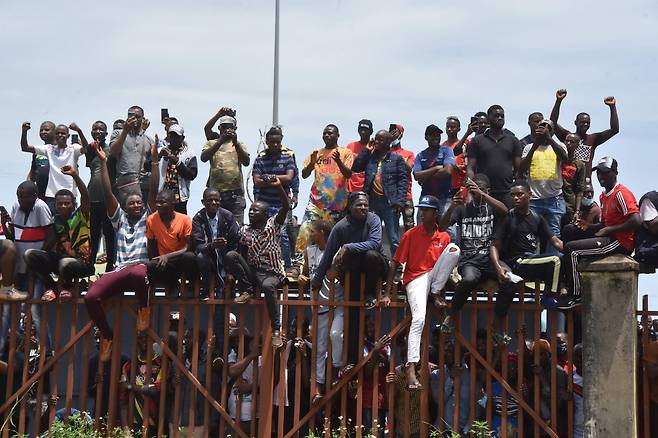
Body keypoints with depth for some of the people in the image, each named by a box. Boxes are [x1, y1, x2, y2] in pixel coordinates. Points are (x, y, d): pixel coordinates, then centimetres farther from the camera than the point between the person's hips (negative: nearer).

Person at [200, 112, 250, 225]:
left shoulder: (240, 145, 11)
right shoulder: (211, 143, 11)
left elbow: (246, 162, -6)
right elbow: (203, 158, -9)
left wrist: (236, 143, -20)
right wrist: (220, 141, -18)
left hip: (235, 192, 0)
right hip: (215, 191, 0)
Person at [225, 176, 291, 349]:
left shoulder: (273, 224, 1)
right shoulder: (244, 231, 9)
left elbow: (286, 207, -13)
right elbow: (242, 255, 10)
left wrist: (279, 187, -25)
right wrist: (236, 273, -7)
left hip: (271, 273, -3)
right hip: (251, 271, 4)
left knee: (267, 286, -39)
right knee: (230, 255, -21)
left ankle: (276, 329, -30)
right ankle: (247, 290, -6)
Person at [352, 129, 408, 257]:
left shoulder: (397, 159, 4)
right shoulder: (370, 157, 14)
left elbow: (403, 180, -1)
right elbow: (355, 167, 2)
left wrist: (400, 201, -12)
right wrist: (367, 149, 4)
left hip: (390, 203, -4)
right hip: (372, 202, 4)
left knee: (394, 240, -1)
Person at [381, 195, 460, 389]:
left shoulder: (444, 237, 8)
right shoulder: (411, 234, -2)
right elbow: (395, 264, -3)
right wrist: (387, 294, -8)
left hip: (434, 278, 3)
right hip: (415, 279, -3)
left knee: (454, 249, -18)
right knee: (419, 318, -28)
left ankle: (436, 294, -12)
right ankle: (411, 368, -34)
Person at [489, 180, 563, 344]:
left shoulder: (537, 219, 17)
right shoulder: (508, 218, 4)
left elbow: (555, 241, 13)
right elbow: (495, 245, -3)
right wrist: (498, 267, -21)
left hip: (533, 261, 4)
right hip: (514, 262, -3)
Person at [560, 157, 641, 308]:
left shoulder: (621, 193, -13)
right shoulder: (603, 196, 16)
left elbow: (637, 221, -23)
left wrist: (608, 230, -17)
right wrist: (589, 226, 2)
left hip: (621, 243, -10)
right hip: (610, 238, 10)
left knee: (571, 250, -17)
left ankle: (575, 296, -6)